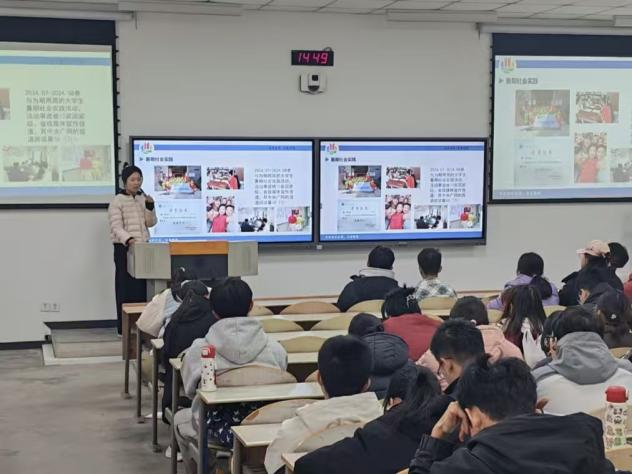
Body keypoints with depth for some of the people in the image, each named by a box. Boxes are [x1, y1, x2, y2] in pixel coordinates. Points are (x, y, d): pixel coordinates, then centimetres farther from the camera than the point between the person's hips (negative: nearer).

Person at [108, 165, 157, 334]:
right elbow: (116, 227, -14)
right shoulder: (117, 201, -6)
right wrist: (128, 239, -32)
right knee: (126, 287, -5)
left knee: (142, 286, 3)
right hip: (124, 248, -5)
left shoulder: (143, 198, 12)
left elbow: (151, 223, 9)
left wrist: (150, 206, -8)